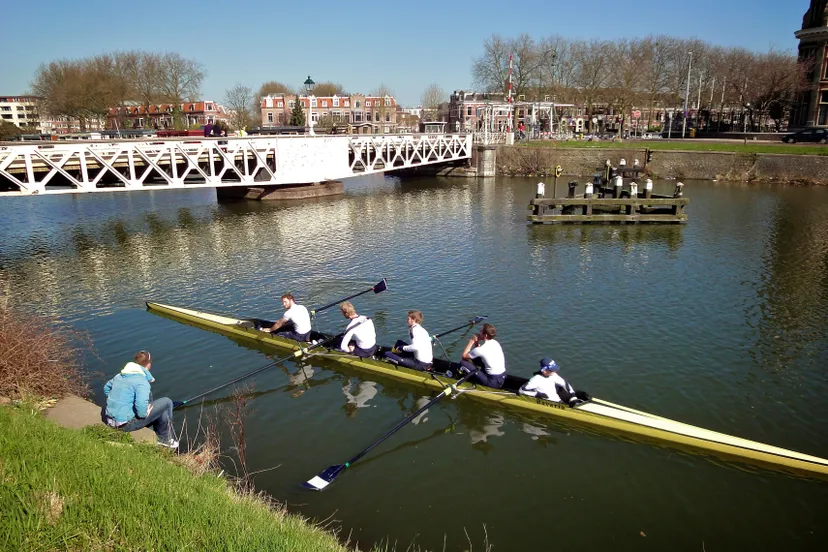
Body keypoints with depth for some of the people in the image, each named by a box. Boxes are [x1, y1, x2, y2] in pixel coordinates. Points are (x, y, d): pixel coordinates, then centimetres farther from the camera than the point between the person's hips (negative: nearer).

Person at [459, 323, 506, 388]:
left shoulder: (482, 349, -19)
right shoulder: (495, 343, 4)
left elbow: (464, 356, -6)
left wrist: (472, 341, -3)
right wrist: (476, 342, 2)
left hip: (493, 382, -8)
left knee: (463, 363, -5)